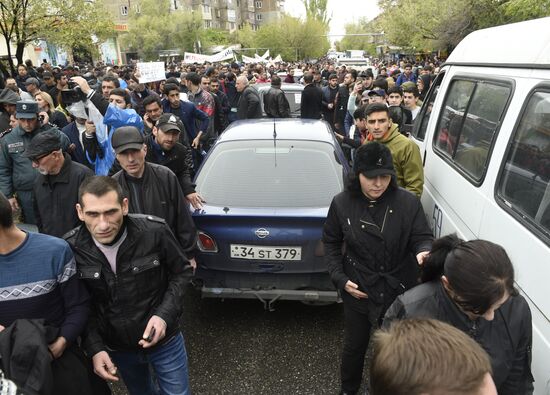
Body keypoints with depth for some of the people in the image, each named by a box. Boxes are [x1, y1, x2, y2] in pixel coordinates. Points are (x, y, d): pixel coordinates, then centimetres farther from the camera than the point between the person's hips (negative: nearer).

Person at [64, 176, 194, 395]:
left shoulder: (155, 231, -25)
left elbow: (181, 272, -9)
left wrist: (165, 315, -21)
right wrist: (94, 348, -11)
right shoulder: (71, 248, -18)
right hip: (117, 348, 2)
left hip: (164, 340, -2)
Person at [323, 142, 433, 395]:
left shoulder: (408, 202, -14)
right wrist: (339, 278, -7)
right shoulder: (341, 204, -11)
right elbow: (331, 242, 2)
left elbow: (422, 237, -9)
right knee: (355, 346, 20)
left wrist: (423, 251, -33)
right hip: (358, 291, 1)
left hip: (399, 291, 0)